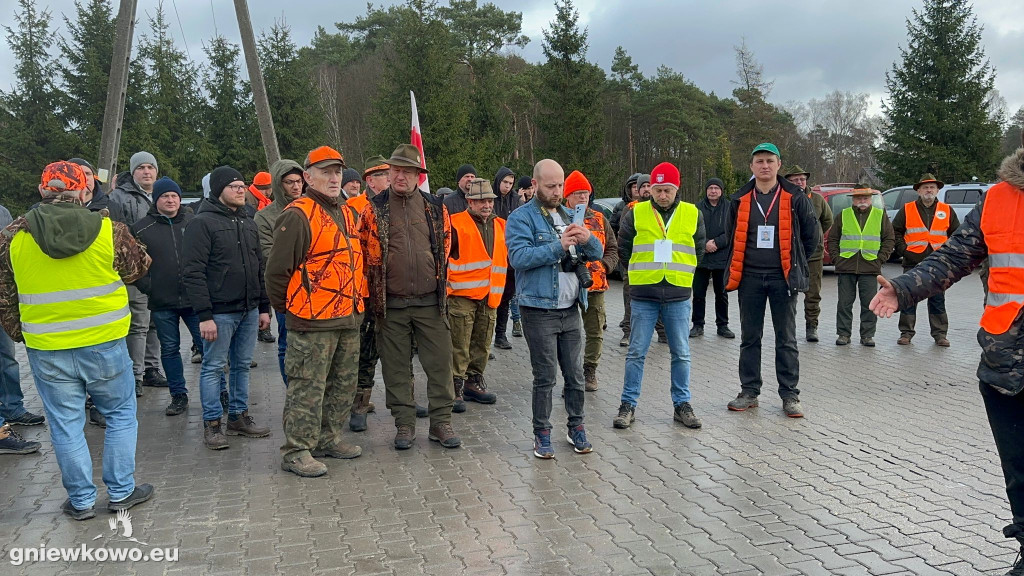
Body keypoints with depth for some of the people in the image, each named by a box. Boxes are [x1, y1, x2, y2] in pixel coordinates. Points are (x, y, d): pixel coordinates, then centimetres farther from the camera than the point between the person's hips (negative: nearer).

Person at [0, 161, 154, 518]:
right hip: (105, 343, -1)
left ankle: (81, 500, 21)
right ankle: (121, 491, 20)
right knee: (120, 415, 15)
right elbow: (136, 268, 6)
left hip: (46, 350, 2)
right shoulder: (108, 230, -10)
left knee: (65, 424, 12)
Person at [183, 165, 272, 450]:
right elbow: (194, 273, -13)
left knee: (242, 365, 13)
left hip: (249, 310, 7)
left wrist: (264, 307, 14)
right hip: (220, 312, -7)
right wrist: (204, 315, -18)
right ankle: (212, 424, 11)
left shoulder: (248, 223, 14)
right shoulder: (203, 223, -8)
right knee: (214, 367, 2)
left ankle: (239, 416, 24)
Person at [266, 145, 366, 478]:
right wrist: (287, 308, -4)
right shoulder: (298, 216, -12)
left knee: (343, 383, 16)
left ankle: (328, 438, 30)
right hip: (313, 322, -8)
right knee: (307, 387, -3)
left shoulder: (347, 214, 15)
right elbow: (277, 269, -13)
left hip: (349, 317, 9)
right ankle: (296, 451, 7)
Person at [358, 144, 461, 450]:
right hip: (391, 303, -1)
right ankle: (404, 423, 19)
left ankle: (441, 422, 15)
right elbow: (365, 253, 6)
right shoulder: (374, 209, 1)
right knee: (396, 366, 7)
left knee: (439, 362, 3)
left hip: (431, 301, 1)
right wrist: (378, 288, 5)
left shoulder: (436, 208, 5)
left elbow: (446, 246, 15)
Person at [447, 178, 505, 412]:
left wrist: (500, 289, 22)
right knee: (459, 346, -6)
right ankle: (455, 388, 2)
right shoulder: (456, 224, -6)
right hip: (462, 296, -6)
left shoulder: (500, 225, 14)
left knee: (482, 345, 14)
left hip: (489, 296, 6)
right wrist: (446, 286, -10)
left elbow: (507, 256, 25)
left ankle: (474, 382, 28)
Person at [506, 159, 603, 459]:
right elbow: (519, 257, -21)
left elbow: (597, 254, 12)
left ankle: (576, 427, 25)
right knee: (545, 377, 2)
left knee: (575, 374, 11)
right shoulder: (521, 218, -5)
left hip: (571, 310, 6)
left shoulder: (568, 216, 15)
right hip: (539, 311, -5)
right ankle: (542, 433, 14)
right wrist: (558, 246, -25)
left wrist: (588, 239, -10)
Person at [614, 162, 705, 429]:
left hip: (678, 297, 1)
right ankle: (628, 405, 13)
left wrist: (681, 272, 12)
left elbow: (699, 250, 15)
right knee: (636, 353, 4)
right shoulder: (636, 214, -1)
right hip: (643, 296, -1)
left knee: (681, 354, 8)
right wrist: (642, 270, 9)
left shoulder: (693, 214, 3)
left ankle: (682, 405, 21)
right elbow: (623, 249, 9)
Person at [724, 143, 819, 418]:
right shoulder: (741, 199, 5)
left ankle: (790, 396, 11)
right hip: (749, 277, 2)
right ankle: (749, 392, 18)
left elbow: (811, 235, 9)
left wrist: (794, 263, 13)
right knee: (749, 338, 9)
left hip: (782, 277, -2)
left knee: (786, 340, 4)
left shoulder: (795, 198, -2)